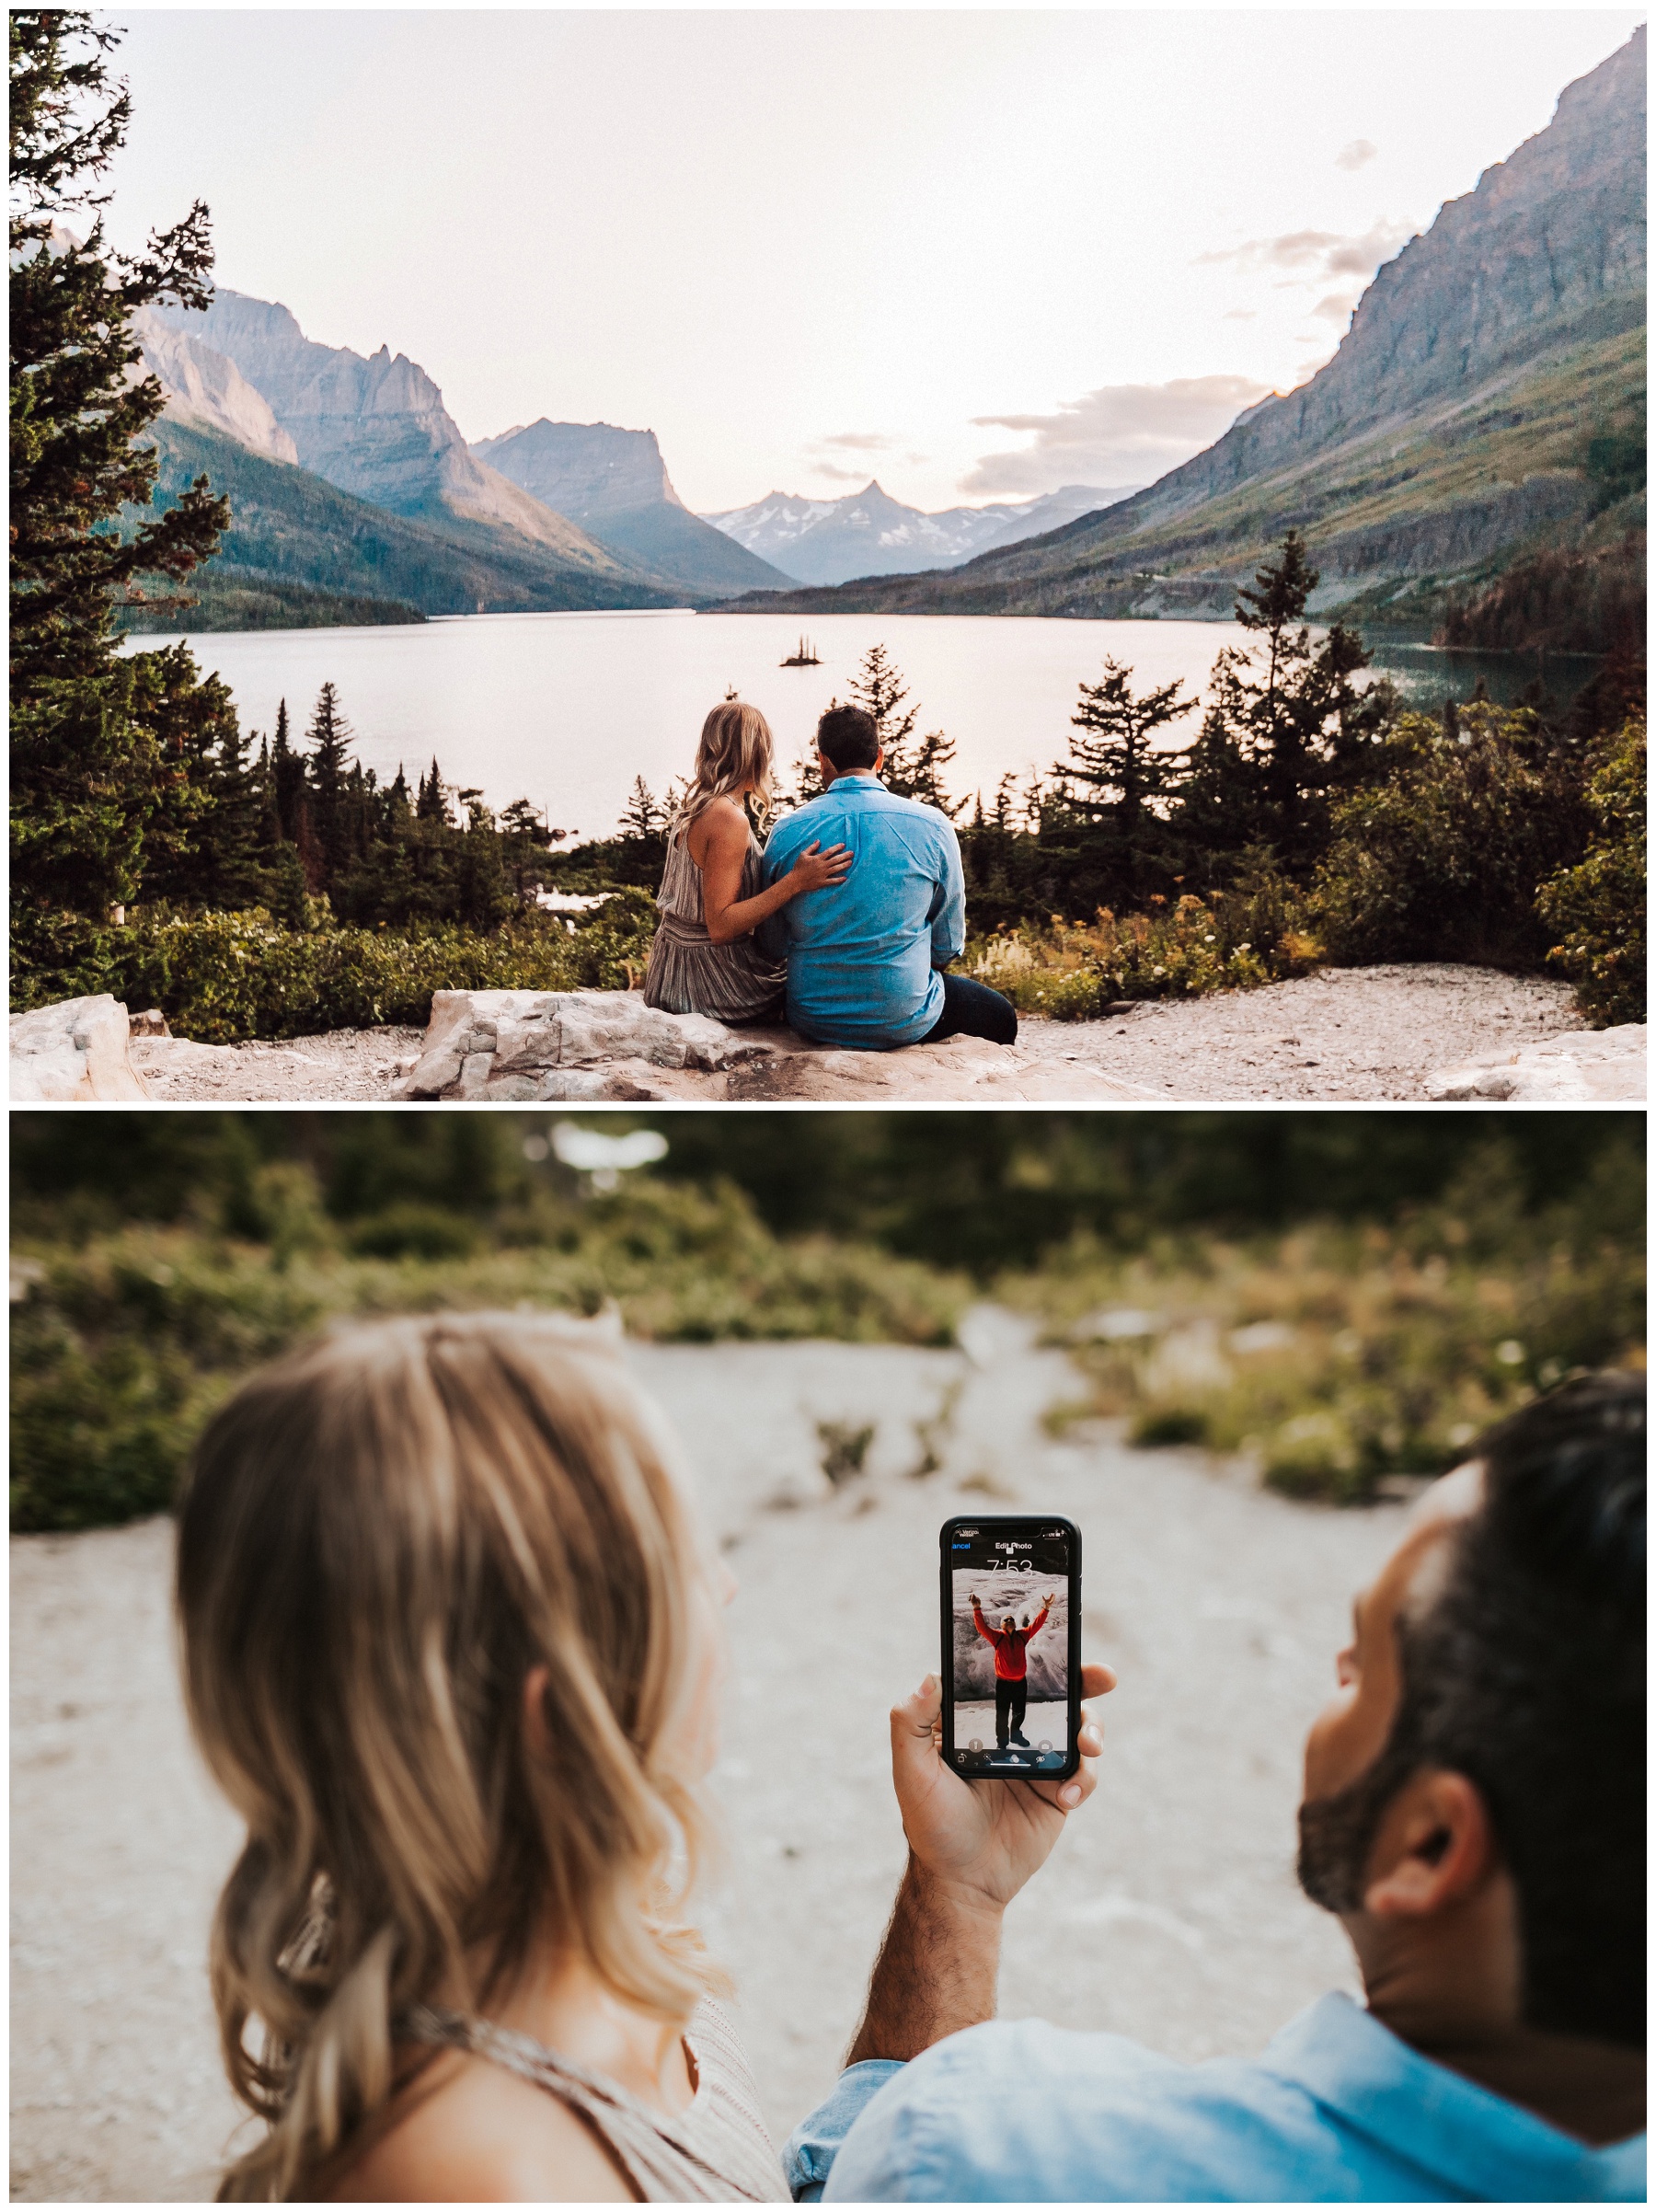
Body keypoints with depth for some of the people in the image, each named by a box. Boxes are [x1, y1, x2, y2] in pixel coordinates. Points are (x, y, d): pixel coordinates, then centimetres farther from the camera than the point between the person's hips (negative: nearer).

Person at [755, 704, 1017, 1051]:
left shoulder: (786, 832, -5)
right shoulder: (933, 827, -9)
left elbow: (772, 947, 2)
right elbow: (947, 947, -2)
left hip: (813, 1021, 3)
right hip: (903, 1022, -3)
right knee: (999, 1015, 27)